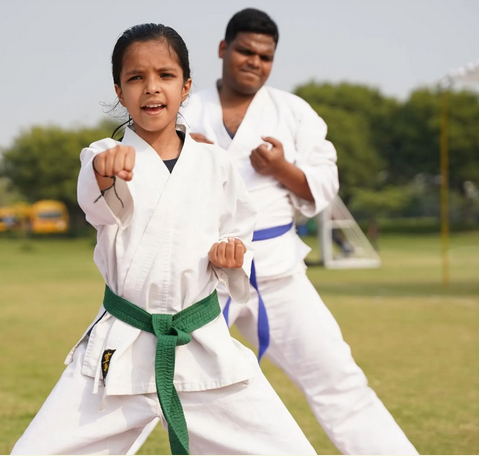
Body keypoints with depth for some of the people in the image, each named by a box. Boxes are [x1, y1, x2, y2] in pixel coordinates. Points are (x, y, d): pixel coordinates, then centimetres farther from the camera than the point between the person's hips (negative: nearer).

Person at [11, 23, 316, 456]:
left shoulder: (214, 165, 5)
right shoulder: (104, 157, -3)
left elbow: (238, 230, 19)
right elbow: (102, 205, -26)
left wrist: (230, 256, -6)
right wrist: (107, 171, -50)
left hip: (204, 347, 1)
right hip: (120, 350, -1)